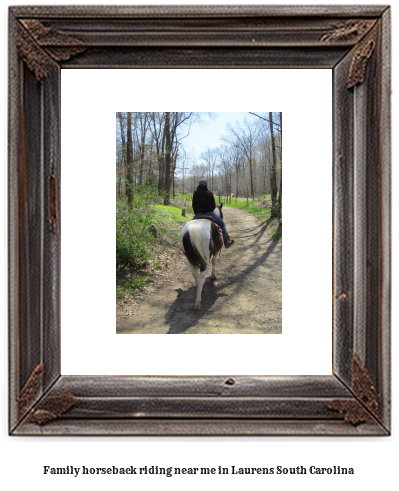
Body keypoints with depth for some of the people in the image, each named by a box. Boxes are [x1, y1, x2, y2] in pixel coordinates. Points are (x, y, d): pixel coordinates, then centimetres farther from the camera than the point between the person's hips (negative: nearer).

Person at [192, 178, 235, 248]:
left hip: (199, 214, 2)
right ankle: (226, 241, 12)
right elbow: (213, 205, 1)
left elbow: (194, 205, 5)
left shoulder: (195, 193, -1)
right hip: (209, 213, -1)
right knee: (222, 224, 17)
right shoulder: (209, 193, -5)